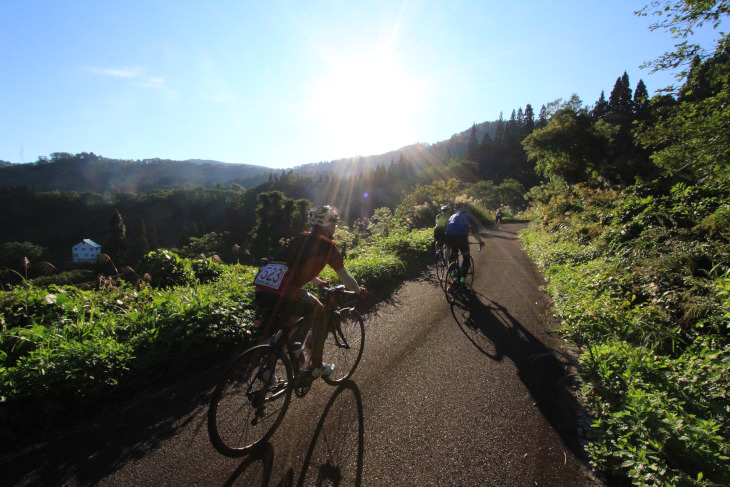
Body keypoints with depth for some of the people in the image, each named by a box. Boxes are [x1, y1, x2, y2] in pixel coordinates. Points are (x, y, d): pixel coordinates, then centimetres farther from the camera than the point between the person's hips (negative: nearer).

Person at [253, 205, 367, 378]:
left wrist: (319, 282, 54)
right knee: (319, 314, 18)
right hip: (284, 294, -7)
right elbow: (345, 278, 14)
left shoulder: (300, 239, 25)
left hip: (260, 291, 7)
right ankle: (316, 366, 25)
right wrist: (359, 290, 34)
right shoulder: (328, 246, 5)